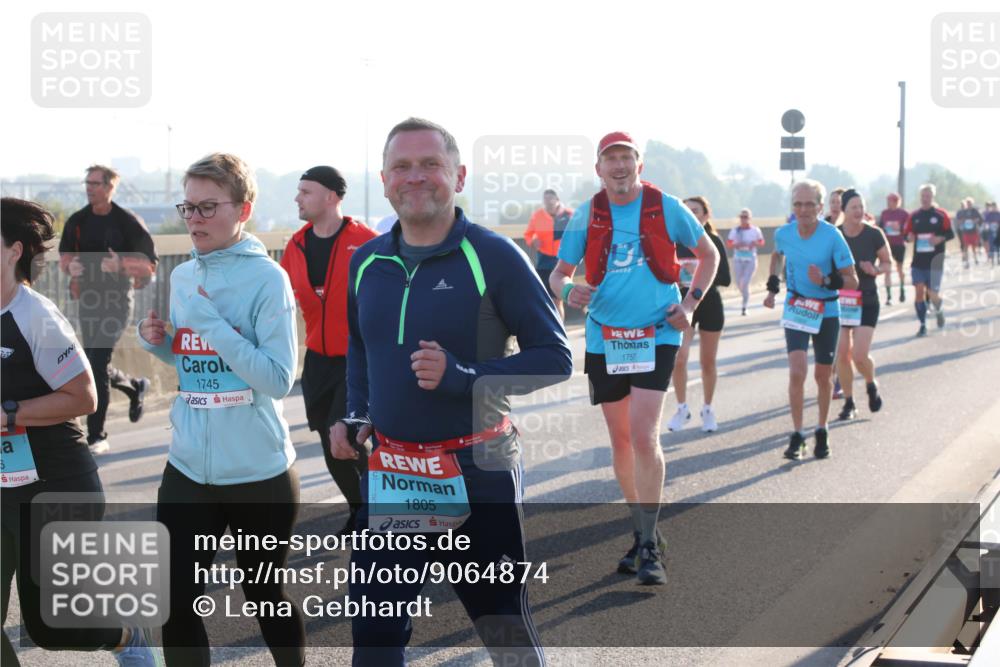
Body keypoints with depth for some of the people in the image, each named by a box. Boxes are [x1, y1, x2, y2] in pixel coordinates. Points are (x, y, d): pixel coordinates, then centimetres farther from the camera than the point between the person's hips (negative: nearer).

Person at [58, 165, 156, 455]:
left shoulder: (128, 222, -9)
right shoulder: (78, 221, 6)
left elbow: (149, 265, -7)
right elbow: (64, 255, 17)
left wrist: (120, 263, -24)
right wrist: (70, 265, -6)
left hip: (117, 299, -6)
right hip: (88, 298, 6)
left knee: (98, 364, -12)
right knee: (96, 364, 12)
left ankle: (96, 436, -5)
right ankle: (135, 387, 43)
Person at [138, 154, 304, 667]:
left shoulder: (267, 278, -12)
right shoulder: (181, 277, 6)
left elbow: (279, 379, -19)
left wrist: (211, 322, -22)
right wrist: (157, 341, -2)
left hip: (258, 473, -5)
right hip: (188, 469, 5)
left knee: (266, 597, 13)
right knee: (176, 604, 4)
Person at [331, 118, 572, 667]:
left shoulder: (494, 257, -12)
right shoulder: (365, 262, 5)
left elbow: (555, 359, -11)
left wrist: (463, 377, -23)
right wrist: (355, 418, 7)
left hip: (478, 473, -4)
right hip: (390, 475, 4)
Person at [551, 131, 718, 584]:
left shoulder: (667, 208, -3)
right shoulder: (586, 216, 1)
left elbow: (709, 254, 11)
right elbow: (558, 273, 5)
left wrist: (690, 303, -2)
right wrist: (568, 290, -19)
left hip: (656, 335, -3)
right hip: (604, 339, 3)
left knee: (643, 437, -16)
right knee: (620, 441, 11)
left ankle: (650, 547, -7)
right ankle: (642, 533, 28)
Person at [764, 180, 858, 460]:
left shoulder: (832, 236, -15)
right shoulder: (784, 234, -6)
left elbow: (852, 281, -12)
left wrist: (826, 281, -29)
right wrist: (772, 287, 12)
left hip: (826, 312, -1)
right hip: (795, 309, 1)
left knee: (823, 376, 10)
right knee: (797, 372, -14)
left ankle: (822, 432, 30)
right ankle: (797, 436, -4)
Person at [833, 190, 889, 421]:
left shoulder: (874, 234, -8)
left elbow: (888, 264, 3)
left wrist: (875, 270, -17)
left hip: (867, 301, -2)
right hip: (840, 300, 2)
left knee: (860, 354, -11)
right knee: (842, 354, 1)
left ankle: (872, 386, 21)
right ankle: (849, 404, 16)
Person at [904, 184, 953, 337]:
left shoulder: (941, 214, -2)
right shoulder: (914, 216, 7)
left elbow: (951, 234, 0)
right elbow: (906, 234, 12)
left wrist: (940, 238, -19)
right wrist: (909, 237, -11)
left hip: (935, 261, -2)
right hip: (918, 262, 2)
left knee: (932, 294, -3)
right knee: (919, 292, -4)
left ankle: (939, 310, 32)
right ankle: (923, 325, 6)